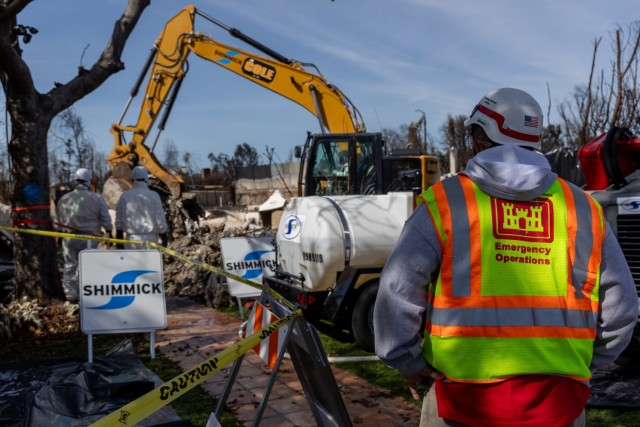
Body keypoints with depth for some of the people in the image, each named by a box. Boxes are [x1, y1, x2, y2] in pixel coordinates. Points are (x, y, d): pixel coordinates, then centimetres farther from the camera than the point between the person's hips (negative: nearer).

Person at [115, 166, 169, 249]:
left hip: (131, 239, 2)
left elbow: (119, 221, 5)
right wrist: (164, 239, 5)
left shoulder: (124, 196, 3)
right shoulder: (153, 196, -5)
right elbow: (160, 220, -6)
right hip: (149, 239, -2)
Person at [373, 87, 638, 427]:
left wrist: (408, 363, 2)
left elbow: (398, 290, -11)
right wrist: (585, 362, 19)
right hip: (557, 399, 3)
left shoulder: (444, 203, -5)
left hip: (465, 397, -2)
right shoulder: (583, 208, 5)